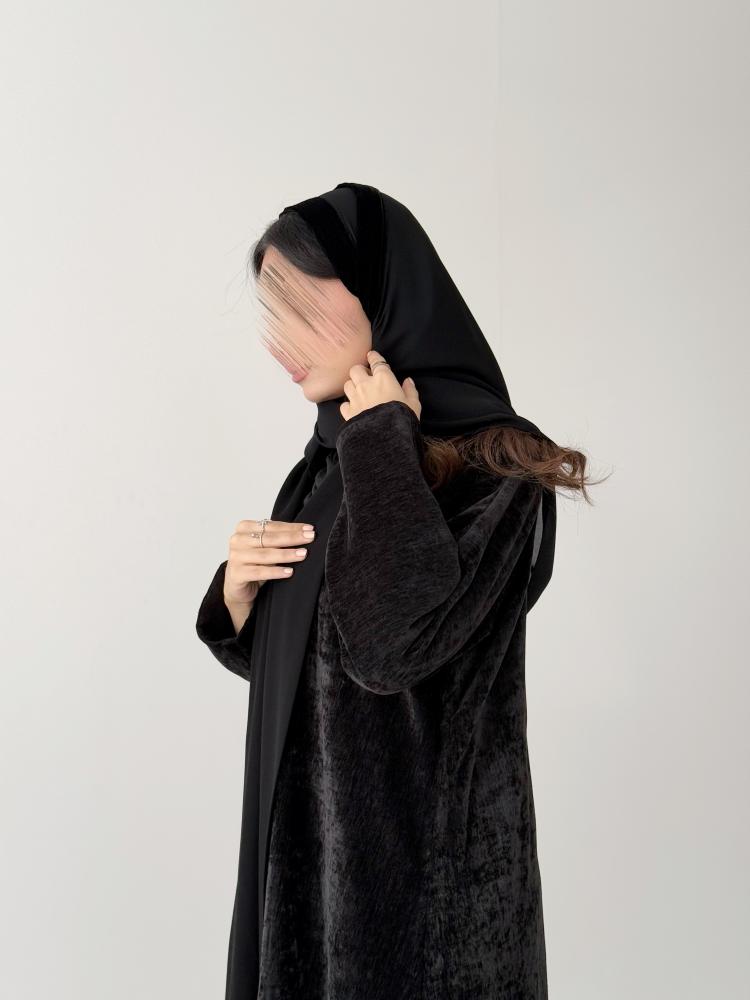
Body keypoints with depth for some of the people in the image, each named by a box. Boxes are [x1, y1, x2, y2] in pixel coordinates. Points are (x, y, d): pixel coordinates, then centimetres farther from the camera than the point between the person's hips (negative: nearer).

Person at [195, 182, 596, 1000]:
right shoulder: (329, 461, 7)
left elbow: (390, 645, -31)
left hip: (422, 852, -7)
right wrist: (238, 591, -8)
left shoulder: (494, 467, -16)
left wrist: (383, 447, -21)